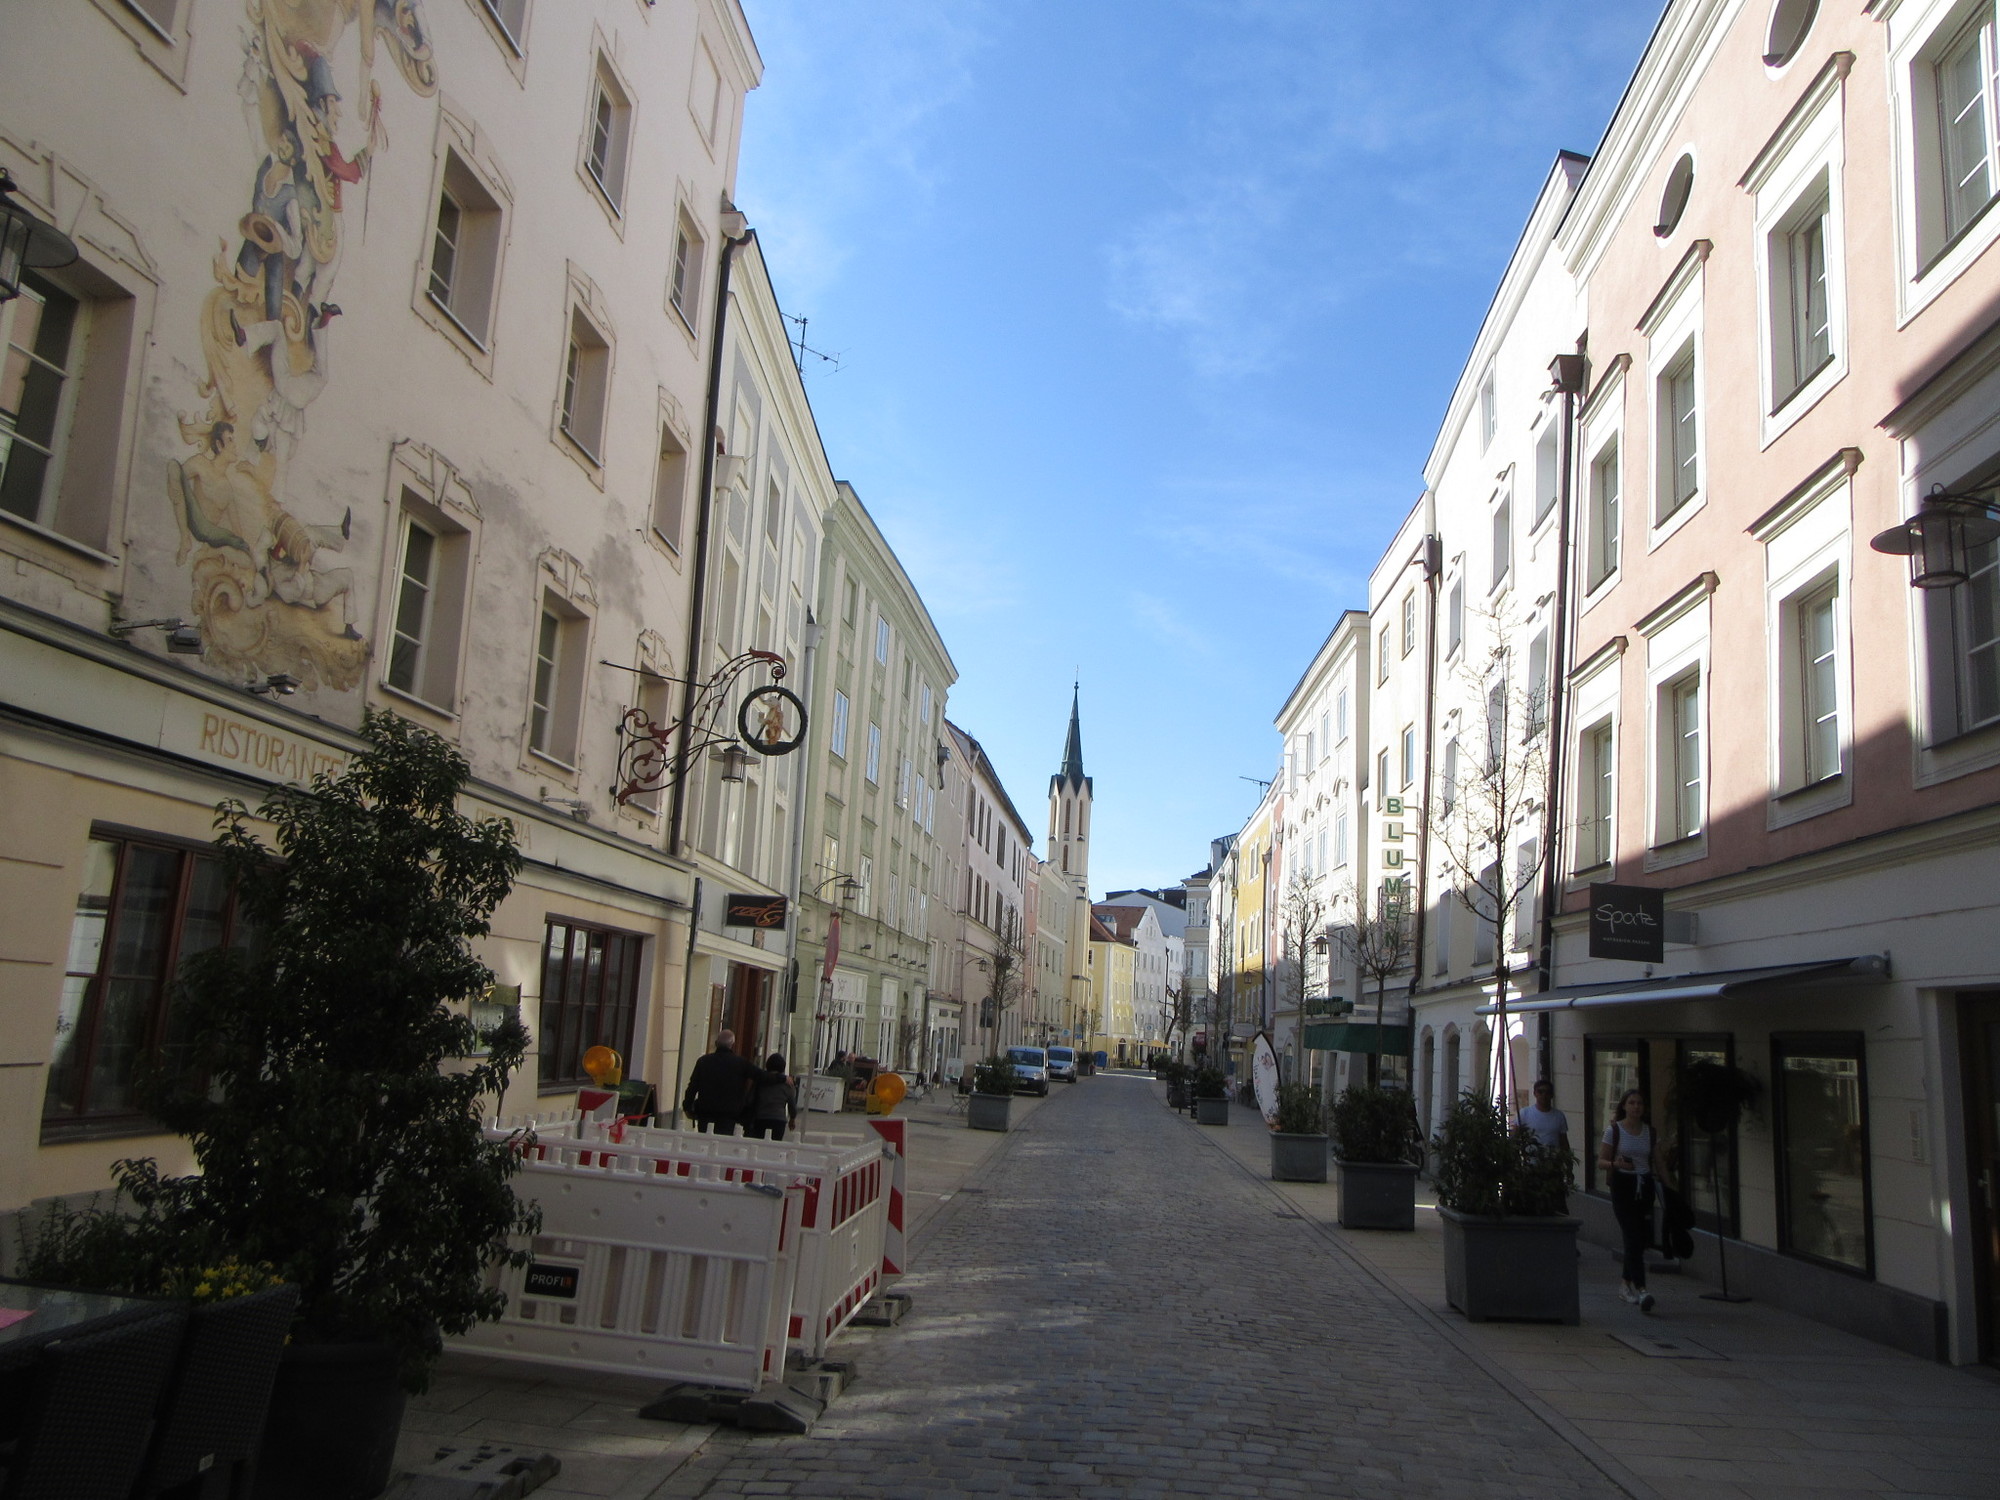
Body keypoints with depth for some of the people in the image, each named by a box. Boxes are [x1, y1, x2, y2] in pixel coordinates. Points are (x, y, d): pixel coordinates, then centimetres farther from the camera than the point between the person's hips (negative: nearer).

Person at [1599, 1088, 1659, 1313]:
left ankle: (1627, 1286, 23)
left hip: (1644, 1186, 4)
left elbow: (1653, 1160, 15)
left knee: (1640, 1239, 7)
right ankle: (1640, 1290, -20)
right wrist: (1615, 1163, -22)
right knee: (1633, 1238, -14)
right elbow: (1601, 1160, -2)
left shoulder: (1649, 1131, 9)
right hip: (1623, 1186, -4)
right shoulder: (1614, 1130, -3)